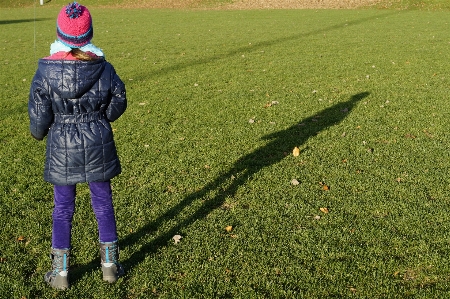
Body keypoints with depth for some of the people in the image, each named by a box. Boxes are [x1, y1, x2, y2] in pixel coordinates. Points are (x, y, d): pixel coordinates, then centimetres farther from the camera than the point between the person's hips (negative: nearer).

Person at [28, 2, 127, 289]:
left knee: (63, 208, 13)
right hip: (98, 147, 1)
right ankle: (110, 264, 26)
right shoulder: (104, 69, -11)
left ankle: (60, 271, 23)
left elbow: (39, 117, -7)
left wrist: (39, 133, 15)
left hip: (62, 149, -1)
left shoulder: (45, 73, -14)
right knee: (103, 203, 14)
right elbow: (117, 105, 2)